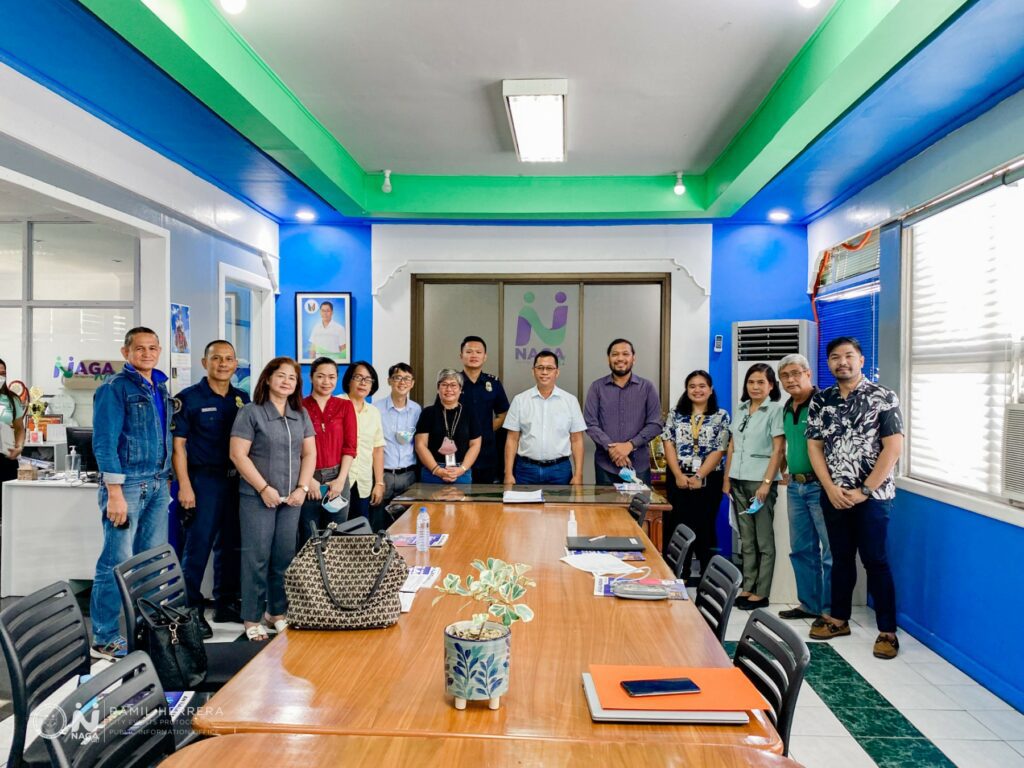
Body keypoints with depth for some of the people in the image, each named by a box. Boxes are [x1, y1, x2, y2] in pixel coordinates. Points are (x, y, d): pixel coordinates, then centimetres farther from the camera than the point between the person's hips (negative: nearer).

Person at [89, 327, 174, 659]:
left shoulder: (160, 387, 14)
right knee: (118, 562, -3)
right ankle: (105, 639, 8)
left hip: (158, 485, 7)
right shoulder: (114, 387, -7)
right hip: (127, 483, -7)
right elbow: (105, 442, -13)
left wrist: (167, 479, 15)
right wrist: (114, 493, -17)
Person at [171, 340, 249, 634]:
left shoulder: (242, 399, 11)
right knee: (198, 546, -1)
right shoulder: (188, 398, -4)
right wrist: (184, 485, -13)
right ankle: (191, 609, 11)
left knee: (231, 545, 12)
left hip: (236, 480, 5)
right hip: (204, 480, -5)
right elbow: (178, 445, -7)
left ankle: (226, 604, 25)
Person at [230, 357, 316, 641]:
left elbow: (309, 453, 11)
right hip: (257, 498, -4)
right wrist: (264, 488, -13)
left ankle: (277, 611, 23)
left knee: (285, 557, 9)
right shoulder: (251, 412, -4)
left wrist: (302, 488, -1)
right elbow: (238, 455, -10)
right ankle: (252, 618, 12)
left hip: (291, 499, 5)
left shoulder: (301, 415, 11)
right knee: (257, 557, 0)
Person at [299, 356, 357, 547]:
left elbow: (350, 446, 3)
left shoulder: (345, 406, 7)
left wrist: (341, 479, -7)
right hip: (308, 479, -2)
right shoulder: (299, 406, 1)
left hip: (337, 478, 2)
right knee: (307, 539, 6)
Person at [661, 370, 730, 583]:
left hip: (708, 481, -2)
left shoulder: (721, 416, 1)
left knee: (704, 527, 4)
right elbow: (668, 444, 0)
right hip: (678, 480, 2)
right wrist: (679, 475, -11)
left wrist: (698, 476, -14)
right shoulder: (675, 414, 8)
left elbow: (718, 450, -6)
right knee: (678, 526, 3)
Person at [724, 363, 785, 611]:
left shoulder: (775, 410, -4)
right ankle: (747, 588, 19)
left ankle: (761, 593, 8)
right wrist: (727, 478, 11)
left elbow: (778, 450, -9)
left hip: (760, 481, -6)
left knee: (764, 540, 2)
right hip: (739, 481, 6)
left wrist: (766, 483, -16)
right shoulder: (741, 410, 13)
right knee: (746, 540, 12)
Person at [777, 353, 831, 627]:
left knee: (830, 551, 0)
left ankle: (830, 610, 9)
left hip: (819, 486, -8)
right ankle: (808, 604, 25)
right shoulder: (787, 409, 13)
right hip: (795, 486, 8)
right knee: (801, 549, 14)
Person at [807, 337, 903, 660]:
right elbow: (814, 447, 4)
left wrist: (864, 490, -13)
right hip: (834, 495, 4)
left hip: (873, 495, -4)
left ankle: (887, 631, 11)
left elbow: (893, 448, -11)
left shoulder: (884, 397, -6)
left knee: (875, 561, 1)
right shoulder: (820, 401, 5)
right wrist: (831, 488, -7)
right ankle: (839, 619, 26)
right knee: (841, 558, 14)